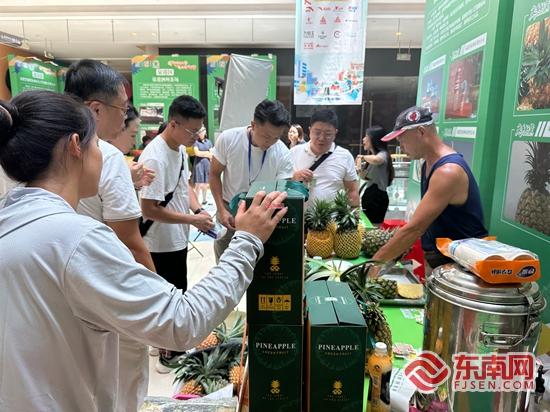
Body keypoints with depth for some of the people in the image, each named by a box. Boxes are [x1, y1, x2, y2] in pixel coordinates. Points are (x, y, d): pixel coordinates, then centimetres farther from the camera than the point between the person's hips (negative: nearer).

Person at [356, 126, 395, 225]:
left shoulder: (383, 154, -13)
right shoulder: (371, 156, 13)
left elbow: (376, 160, -39)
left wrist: (363, 156, -19)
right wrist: (359, 166, 2)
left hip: (378, 196, -9)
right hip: (369, 195, 9)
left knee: (374, 225, -8)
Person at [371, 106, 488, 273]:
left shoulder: (448, 172, -25)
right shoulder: (428, 165, 5)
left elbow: (415, 228, -29)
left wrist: (376, 261, -24)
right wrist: (400, 245, 1)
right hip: (438, 259, 8)